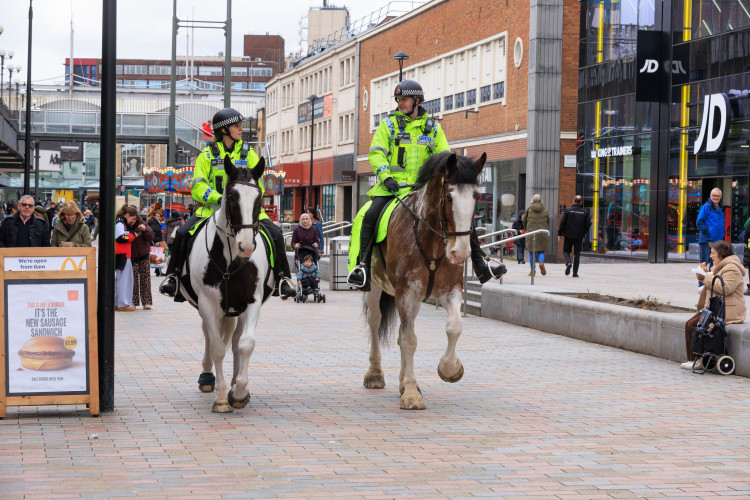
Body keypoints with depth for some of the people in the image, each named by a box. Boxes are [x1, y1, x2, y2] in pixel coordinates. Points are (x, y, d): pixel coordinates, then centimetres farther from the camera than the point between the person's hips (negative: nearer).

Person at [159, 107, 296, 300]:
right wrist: (217, 198, -23)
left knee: (274, 233, -20)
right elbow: (198, 186, -4)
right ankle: (173, 275, -1)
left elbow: (257, 185, 6)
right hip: (212, 208, -1)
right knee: (182, 234, -21)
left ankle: (282, 278, -6)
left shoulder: (248, 154, 9)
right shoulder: (207, 154, 4)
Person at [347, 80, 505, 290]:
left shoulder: (433, 127, 13)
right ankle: (363, 265, -20)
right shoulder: (388, 124, 7)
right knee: (371, 216, -28)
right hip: (393, 185, -2)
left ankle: (480, 267, -2)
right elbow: (376, 153, 0)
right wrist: (385, 176, -17)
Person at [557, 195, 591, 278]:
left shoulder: (568, 211, -4)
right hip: (579, 236, 2)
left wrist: (559, 234, 3)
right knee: (577, 253, 7)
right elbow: (588, 224, -1)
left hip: (569, 235, -1)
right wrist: (583, 233, 14)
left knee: (566, 250, 12)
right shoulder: (585, 212, 1)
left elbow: (562, 223, -6)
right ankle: (575, 273, 5)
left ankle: (568, 262, -19)